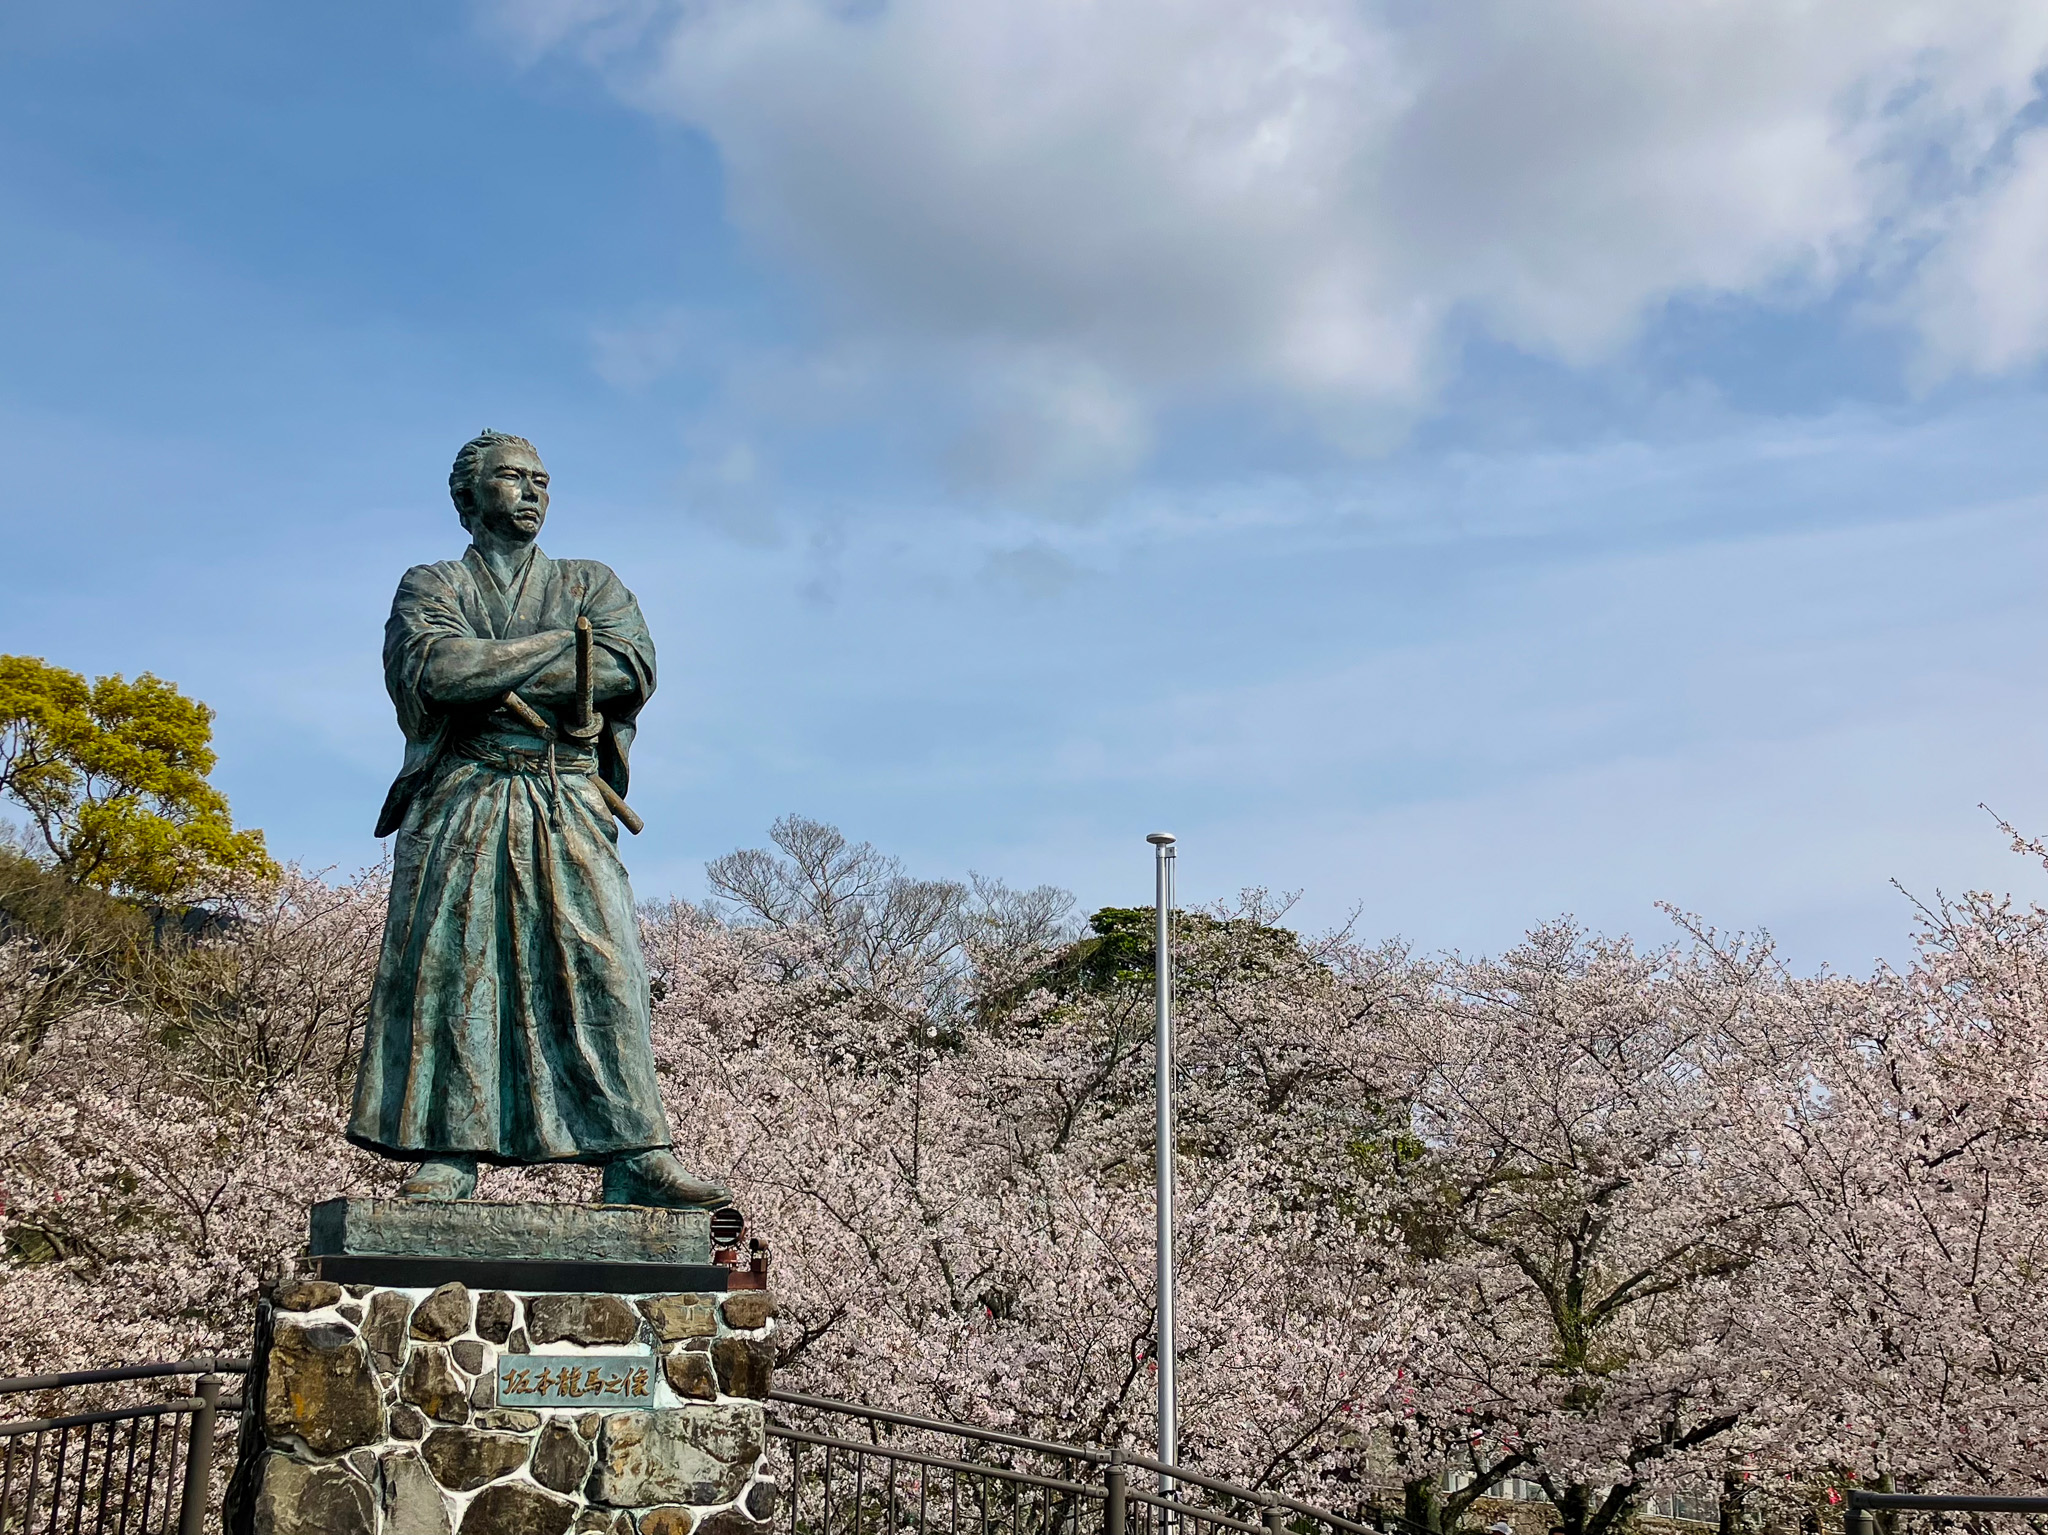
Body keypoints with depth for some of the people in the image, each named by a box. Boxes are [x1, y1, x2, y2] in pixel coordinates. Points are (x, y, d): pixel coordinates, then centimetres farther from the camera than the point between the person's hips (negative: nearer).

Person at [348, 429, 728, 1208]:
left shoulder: (591, 583, 19)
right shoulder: (432, 585, 14)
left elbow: (633, 668, -2)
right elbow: (435, 667, -9)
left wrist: (494, 678, -7)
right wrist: (565, 641, -5)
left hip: (567, 809, 1)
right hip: (461, 803, -1)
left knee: (601, 967, -9)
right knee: (447, 968, -7)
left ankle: (635, 1158, -10)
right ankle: (446, 1158, -4)